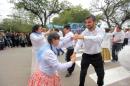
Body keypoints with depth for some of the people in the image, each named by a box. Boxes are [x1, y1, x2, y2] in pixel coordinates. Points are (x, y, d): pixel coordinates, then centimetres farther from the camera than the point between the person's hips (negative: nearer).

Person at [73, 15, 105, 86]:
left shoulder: (101, 30, -15)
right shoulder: (84, 32, -10)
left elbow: (98, 38, -38)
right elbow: (79, 42, -23)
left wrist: (83, 37, -51)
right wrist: (75, 52, -42)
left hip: (97, 56, -1)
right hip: (86, 55, 1)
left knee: (101, 73, 12)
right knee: (83, 72, 15)